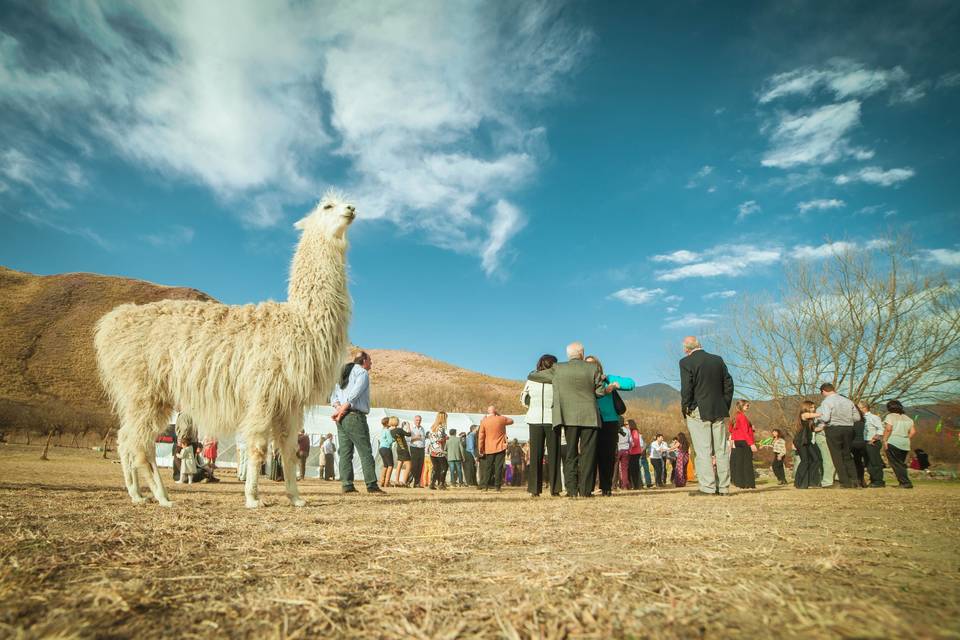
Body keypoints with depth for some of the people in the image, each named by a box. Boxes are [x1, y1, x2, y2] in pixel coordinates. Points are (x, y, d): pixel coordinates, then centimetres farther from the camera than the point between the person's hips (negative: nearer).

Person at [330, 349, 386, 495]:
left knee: (345, 452, 7)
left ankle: (346, 485, 5)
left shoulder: (344, 374, 22)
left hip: (341, 418, 8)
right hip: (354, 416, -8)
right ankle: (372, 486, -6)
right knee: (365, 452, -5)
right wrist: (343, 409, -14)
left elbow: (334, 395, 13)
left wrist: (338, 407, -2)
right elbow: (355, 394, -17)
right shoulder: (362, 373, -4)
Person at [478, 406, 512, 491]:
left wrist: (480, 449, 4)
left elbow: (481, 436, -2)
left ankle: (485, 486, 6)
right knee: (499, 467, 2)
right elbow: (511, 421, 18)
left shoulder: (484, 422, -3)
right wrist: (500, 415, 16)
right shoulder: (501, 419, -3)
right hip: (500, 447, -1)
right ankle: (497, 486, 1)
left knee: (488, 467, 8)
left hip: (489, 448, 1)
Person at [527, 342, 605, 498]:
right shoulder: (592, 368, 1)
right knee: (588, 453, 5)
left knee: (571, 454, 8)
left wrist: (539, 371, 29)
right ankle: (586, 490, 3)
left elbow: (531, 376, 8)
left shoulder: (558, 369, 3)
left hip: (569, 417, 1)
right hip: (589, 417, -1)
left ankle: (572, 489, 4)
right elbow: (601, 392, 4)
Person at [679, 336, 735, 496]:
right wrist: (725, 407, 14)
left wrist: (685, 409, -3)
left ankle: (707, 488, -4)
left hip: (698, 412, -5)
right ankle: (723, 487, 14)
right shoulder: (718, 360, 9)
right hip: (718, 411, 5)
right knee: (721, 450, 9)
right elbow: (729, 385, 9)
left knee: (703, 451, -3)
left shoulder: (686, 362, -7)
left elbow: (686, 389, -14)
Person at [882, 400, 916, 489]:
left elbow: (888, 429, -16)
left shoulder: (890, 416, -4)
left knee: (896, 464, -1)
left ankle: (906, 482, -5)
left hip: (893, 443, -7)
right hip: (905, 445, 7)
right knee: (901, 464, 17)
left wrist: (884, 440, -13)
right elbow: (913, 432, 9)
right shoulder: (907, 418, 16)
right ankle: (903, 482, 15)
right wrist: (906, 438, 17)